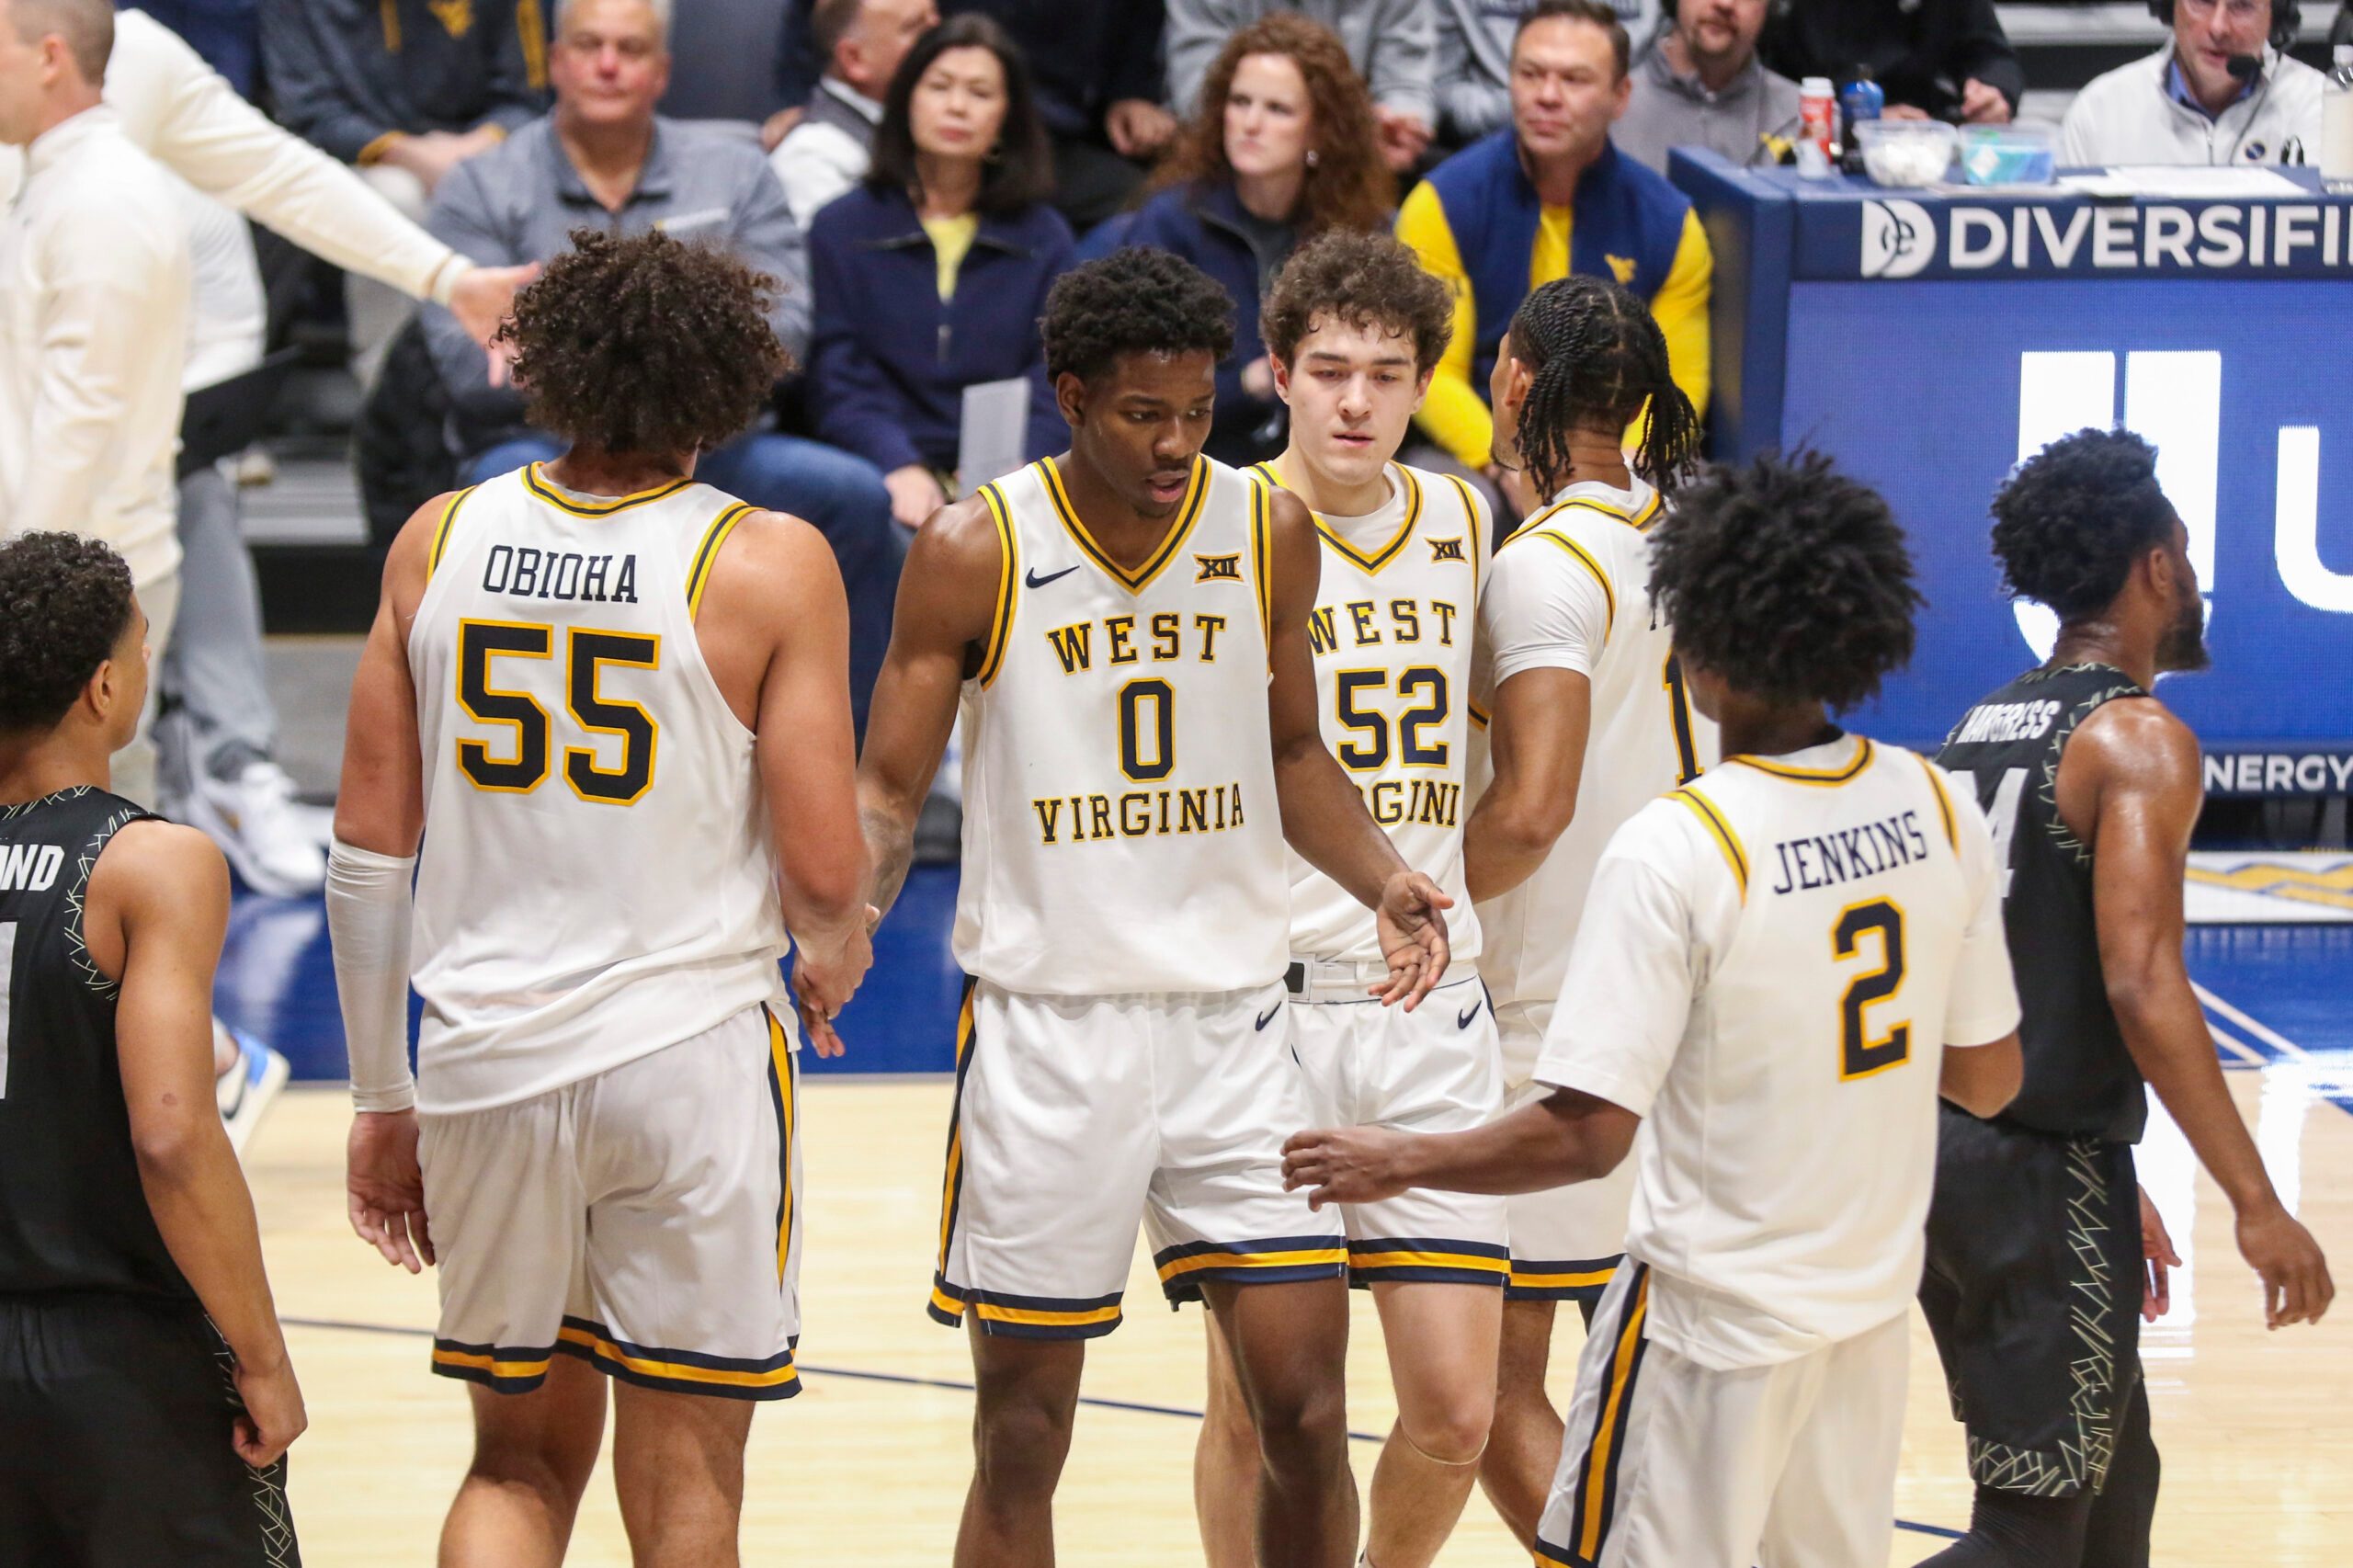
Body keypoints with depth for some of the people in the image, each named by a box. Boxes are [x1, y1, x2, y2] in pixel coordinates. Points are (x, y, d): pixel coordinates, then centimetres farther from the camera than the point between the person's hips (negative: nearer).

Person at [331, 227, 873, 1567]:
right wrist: (833, 955, 15)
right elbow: (823, 872, -9)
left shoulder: (439, 542, 3)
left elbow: (370, 842, 6)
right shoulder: (770, 564, -8)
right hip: (687, 1054, -3)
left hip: (482, 1060, 3)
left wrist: (382, 1100, 14)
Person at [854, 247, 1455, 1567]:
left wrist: (1383, 880, -1)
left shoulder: (1271, 534, 1)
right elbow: (889, 790, -1)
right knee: (1022, 1439, 4)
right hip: (1046, 1024, -2)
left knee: (1306, 1410, -3)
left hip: (1234, 1017, 2)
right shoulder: (975, 555, -7)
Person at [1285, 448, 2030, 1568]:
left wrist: (1398, 1163, -7)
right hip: (1874, 1304, 6)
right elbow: (1989, 1080, 6)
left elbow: (1586, 1136, -21)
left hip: (1721, 1317, -6)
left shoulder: (1673, 852, -21)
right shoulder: (1941, 811, -3)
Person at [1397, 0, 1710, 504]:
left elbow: (1677, 386, 3)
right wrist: (1504, 463, -27)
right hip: (1474, 444, -2)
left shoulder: (1668, 223, 1)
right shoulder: (1442, 204, -5)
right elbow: (1431, 374, -8)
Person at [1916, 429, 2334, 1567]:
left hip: (1952, 1140, 9)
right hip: (2044, 1171, -9)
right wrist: (2257, 1205, -21)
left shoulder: (1983, 728, 14)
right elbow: (2141, 988, -23)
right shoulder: (2139, 741, -12)